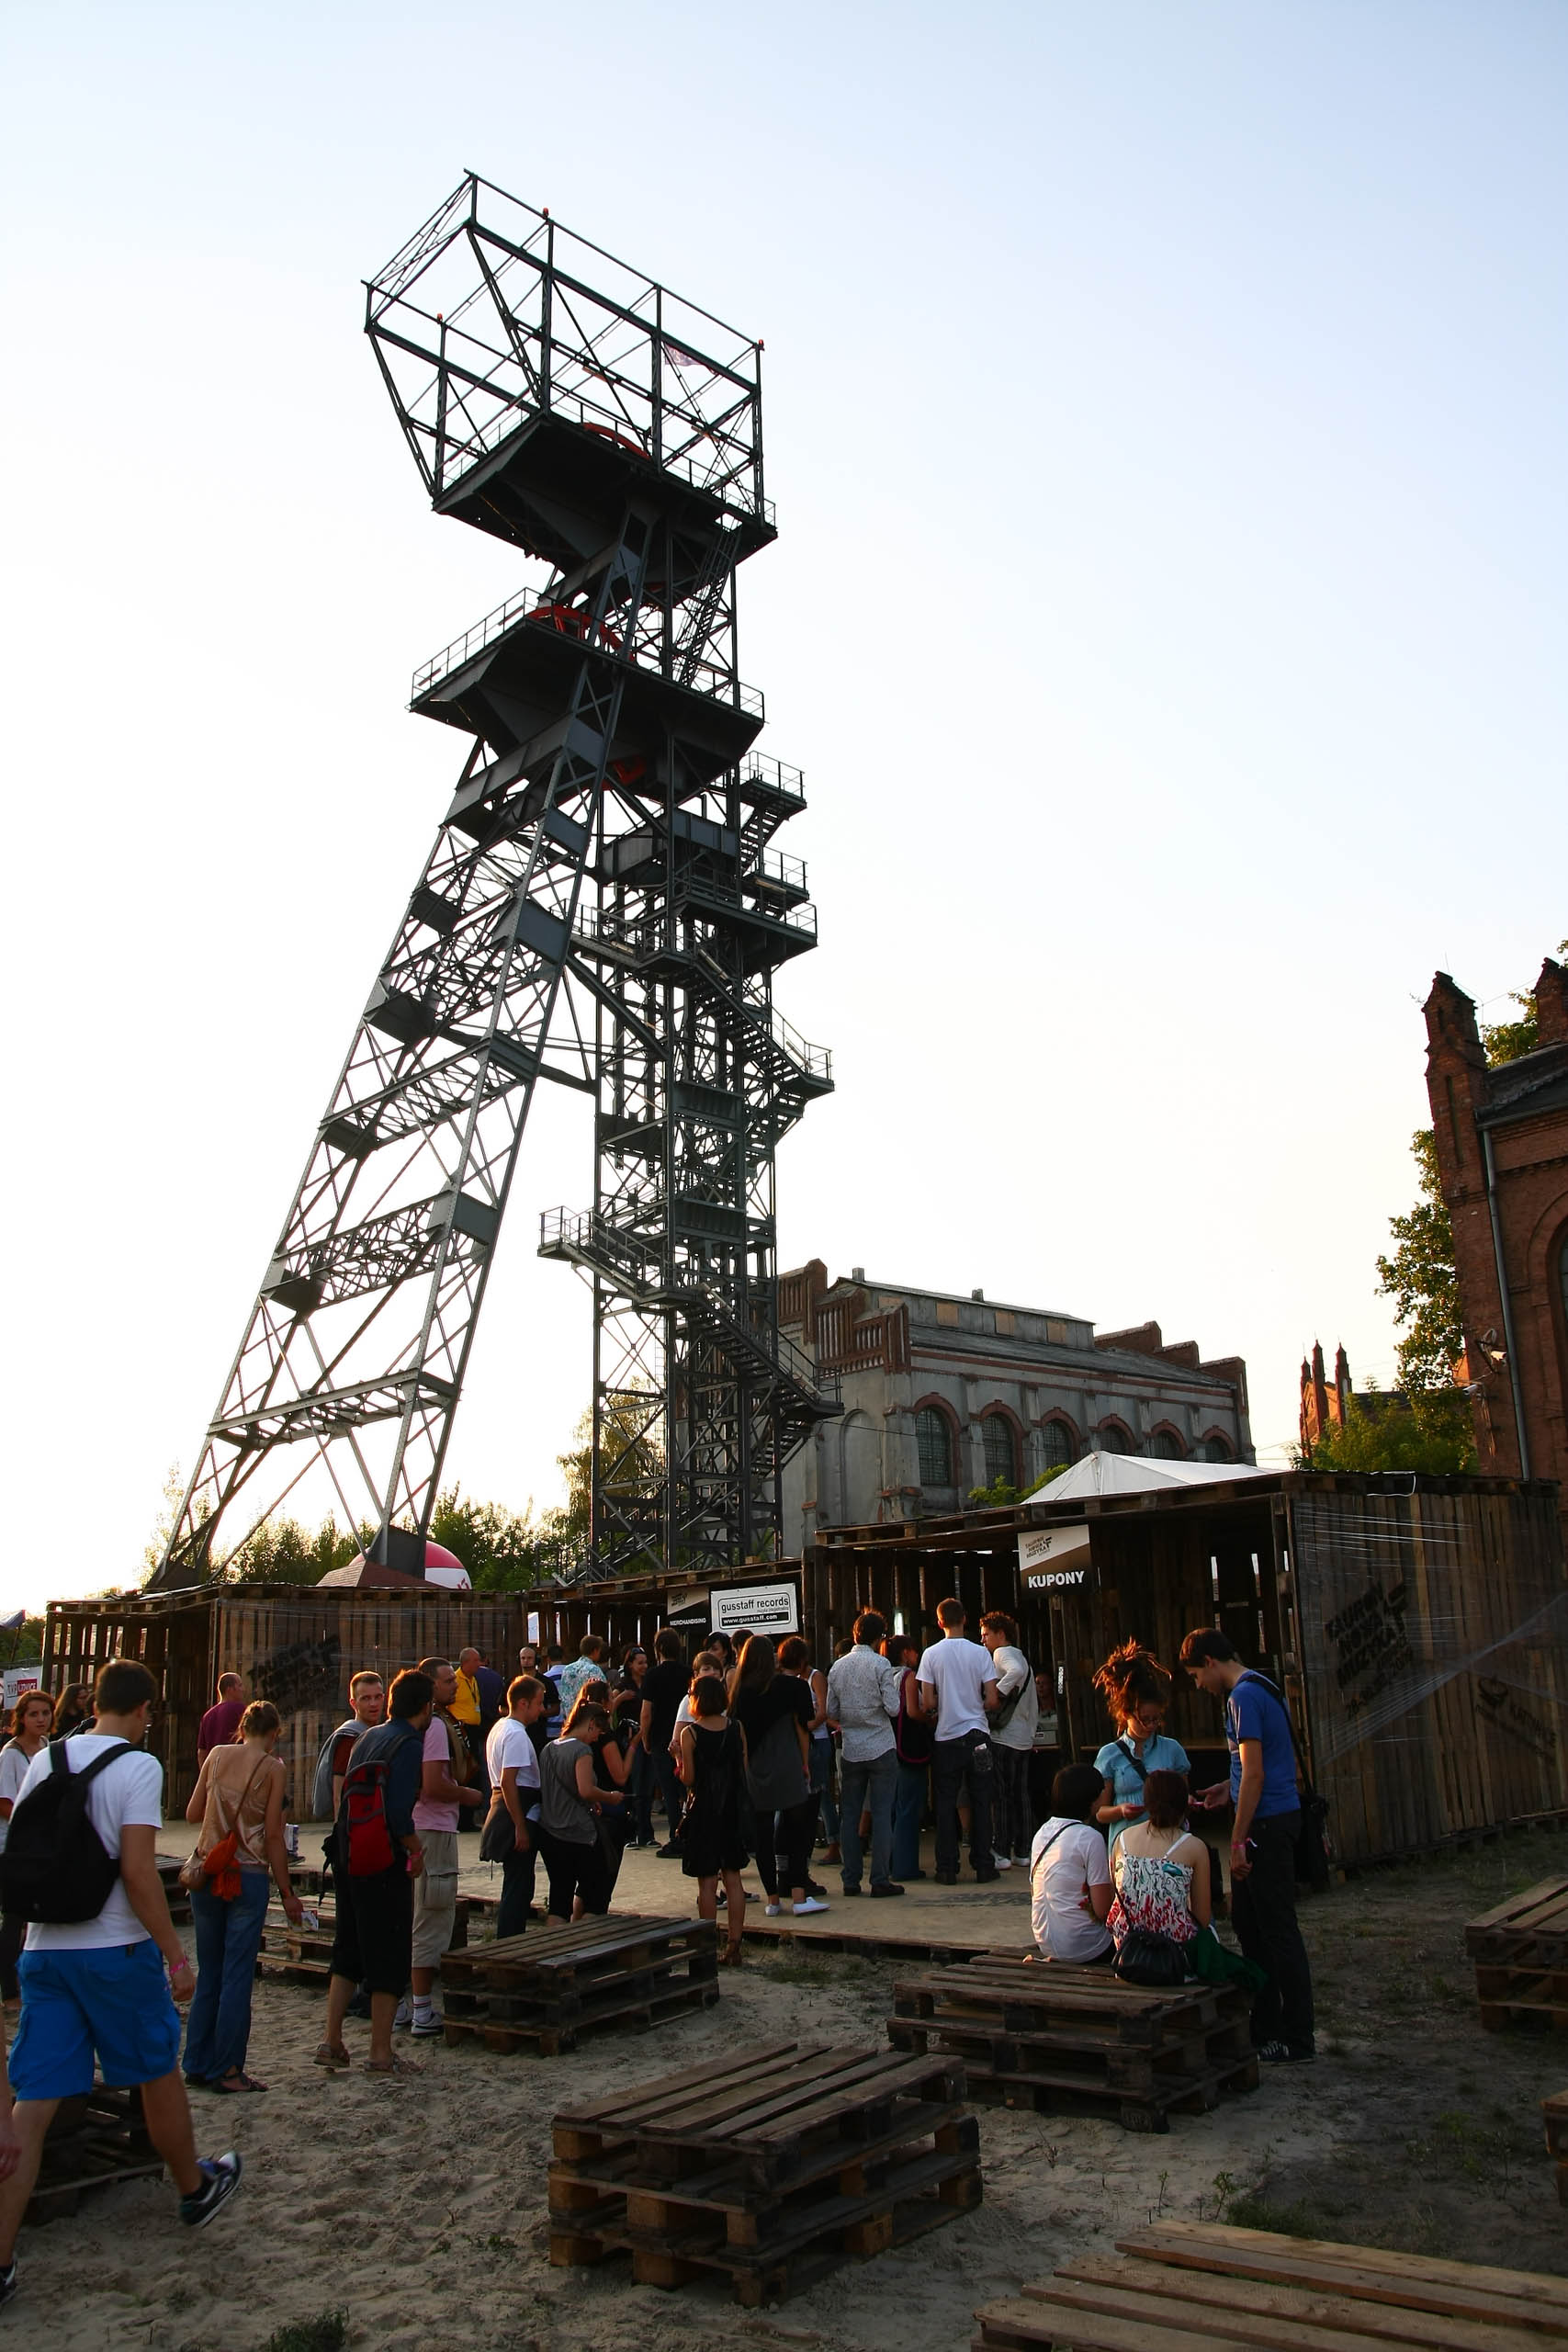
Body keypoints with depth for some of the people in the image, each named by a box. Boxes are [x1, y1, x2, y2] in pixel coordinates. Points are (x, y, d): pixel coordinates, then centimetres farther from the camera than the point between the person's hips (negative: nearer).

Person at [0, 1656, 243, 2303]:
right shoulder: (137, 1766, -12)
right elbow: (138, 1872, -18)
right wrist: (175, 1956, -11)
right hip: (115, 1950, -4)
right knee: (158, 2075, 15)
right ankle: (195, 2190, 35)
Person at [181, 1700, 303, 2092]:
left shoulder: (217, 1755, 5)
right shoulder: (273, 1767, -6)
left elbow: (192, 1813, 9)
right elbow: (273, 1834, -8)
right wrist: (286, 1893, -3)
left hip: (207, 1874, 5)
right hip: (248, 1876, -4)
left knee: (208, 1972, 15)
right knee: (237, 1975, 3)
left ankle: (197, 2063, 21)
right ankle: (226, 2069, 7)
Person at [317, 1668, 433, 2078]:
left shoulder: (367, 1737, 11)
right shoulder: (408, 1744, -15)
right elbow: (398, 1812, -24)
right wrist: (415, 1848, -7)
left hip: (347, 1855, 8)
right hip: (384, 1861, -8)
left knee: (349, 1948, 18)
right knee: (389, 1956, 3)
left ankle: (331, 2041, 21)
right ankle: (381, 2053, 10)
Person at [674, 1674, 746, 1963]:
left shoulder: (689, 1733, -11)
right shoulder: (736, 1729, 0)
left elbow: (688, 1779, -11)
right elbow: (745, 1772, 4)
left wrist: (677, 1757, 4)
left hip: (703, 1810, -4)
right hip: (732, 1809, 4)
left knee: (707, 1882, 4)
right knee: (733, 1879, 9)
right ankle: (734, 1947, 12)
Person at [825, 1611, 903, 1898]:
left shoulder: (837, 1667, 4)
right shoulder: (881, 1665, -10)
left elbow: (832, 1713, 9)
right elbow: (893, 1708, -13)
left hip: (850, 1751, 4)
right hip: (881, 1748, -4)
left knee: (849, 1815, 8)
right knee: (882, 1814, 0)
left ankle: (851, 1880, 10)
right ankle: (881, 1879, -1)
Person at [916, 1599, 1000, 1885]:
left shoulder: (931, 1654, -5)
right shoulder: (980, 1652, -3)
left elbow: (928, 1703, -7)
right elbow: (992, 1700, -5)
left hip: (947, 1737, 0)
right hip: (978, 1736, 1)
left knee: (946, 1804, 6)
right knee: (980, 1802, 7)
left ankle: (947, 1869, 7)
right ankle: (983, 1866, 9)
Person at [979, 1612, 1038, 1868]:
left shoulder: (1003, 1653, -6)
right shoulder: (1023, 1659, 21)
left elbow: (1016, 1671, -31)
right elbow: (1034, 1707, 23)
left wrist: (997, 1691, -27)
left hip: (1003, 1736, -9)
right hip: (1024, 1738, 9)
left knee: (1000, 1796, -5)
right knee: (1021, 1796, 10)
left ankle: (1001, 1852, -5)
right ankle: (1023, 1851, 11)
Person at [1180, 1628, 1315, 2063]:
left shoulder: (1244, 1695, -16)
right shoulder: (1261, 1687, 15)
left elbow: (1254, 1774, -20)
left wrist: (1238, 1840, -18)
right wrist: (1229, 1789, 19)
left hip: (1267, 1823, -10)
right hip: (1275, 1818, 10)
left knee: (1278, 1929, -3)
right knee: (1249, 1924, 15)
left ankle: (1298, 2041, 5)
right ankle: (1265, 2029, 23)